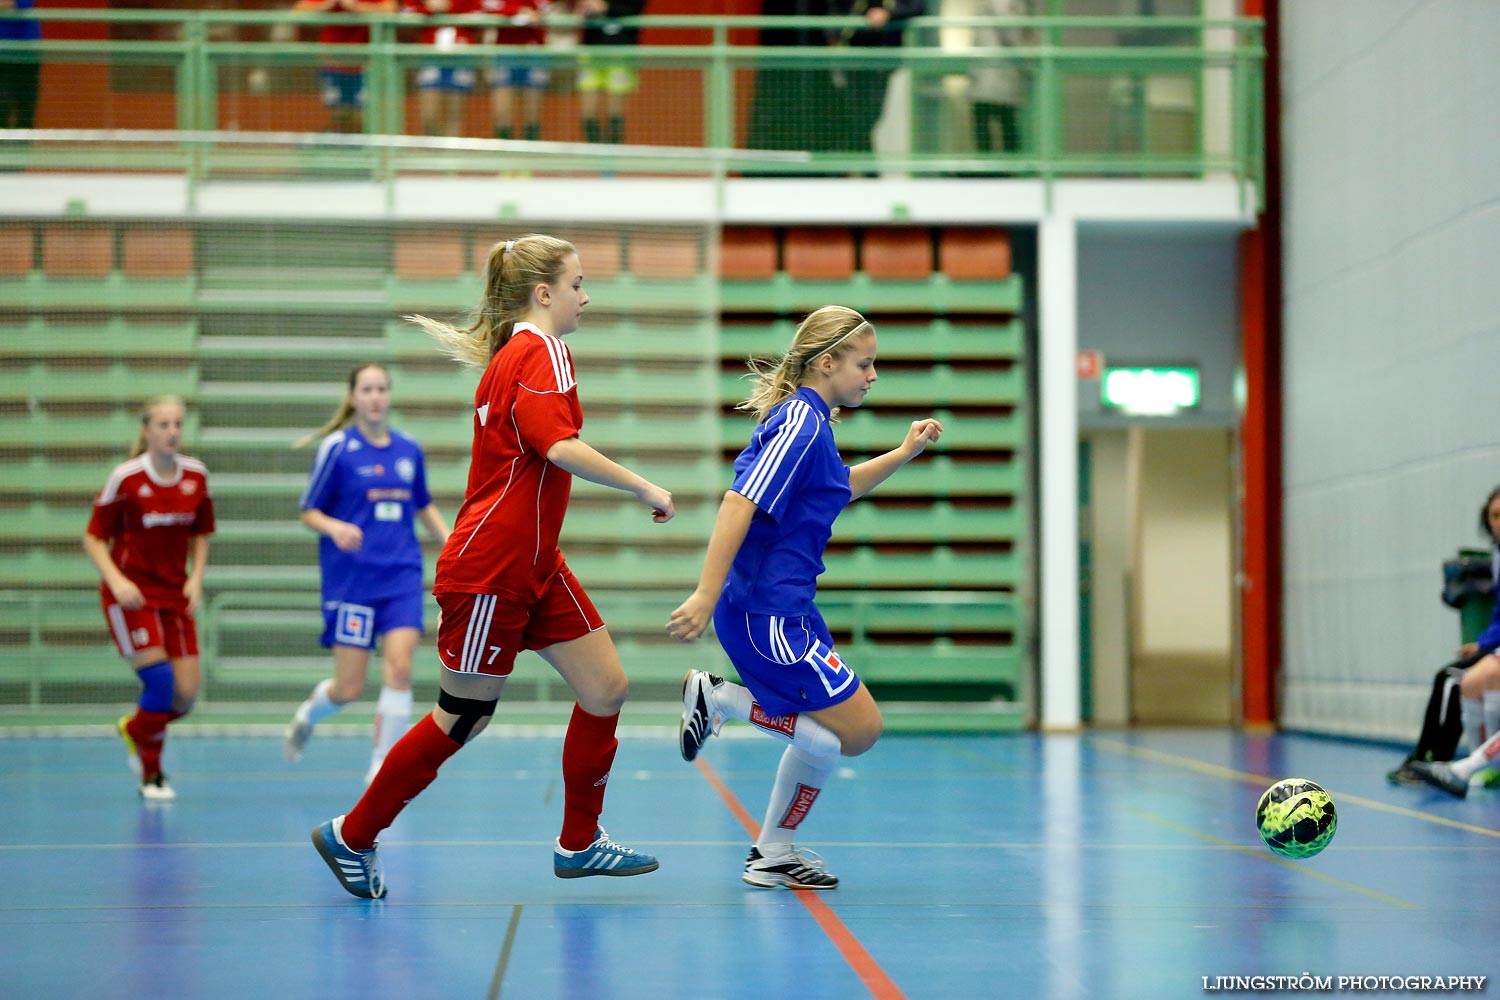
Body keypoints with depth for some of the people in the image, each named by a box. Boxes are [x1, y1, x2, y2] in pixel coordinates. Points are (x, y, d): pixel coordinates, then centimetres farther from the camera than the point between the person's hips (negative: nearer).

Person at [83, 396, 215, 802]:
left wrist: (196, 578, -1)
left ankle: (134, 729, 30)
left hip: (175, 594, 5)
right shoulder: (125, 478, -11)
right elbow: (94, 538, -6)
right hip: (132, 594, -5)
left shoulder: (196, 475, 1)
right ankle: (151, 775, 4)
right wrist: (117, 580, -20)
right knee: (161, 680, -16)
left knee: (186, 693, -2)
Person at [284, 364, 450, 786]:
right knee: (349, 688, -1)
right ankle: (308, 713, 34)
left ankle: (382, 765, -2)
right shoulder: (337, 448, -5)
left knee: (399, 667, -15)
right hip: (350, 577, -3)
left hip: (402, 576, 3)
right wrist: (335, 528, -21)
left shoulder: (409, 449, 7)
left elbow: (424, 506, 23)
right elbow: (309, 512, -1)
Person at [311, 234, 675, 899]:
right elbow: (558, 446, -28)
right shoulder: (543, 350, -14)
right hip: (489, 568, -10)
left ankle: (578, 844, 16)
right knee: (462, 719, 0)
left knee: (605, 690, 6)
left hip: (534, 568, 10)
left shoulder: (508, 355, 16)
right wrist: (643, 488, -20)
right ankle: (351, 836, 13)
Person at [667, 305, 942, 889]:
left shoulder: (808, 420, 14)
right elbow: (740, 503, -26)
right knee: (857, 729, -8)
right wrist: (706, 595, -31)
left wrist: (903, 453, 24)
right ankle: (719, 698, -4)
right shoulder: (801, 423, -16)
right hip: (765, 614, -10)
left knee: (825, 734, 16)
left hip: (784, 610, 10)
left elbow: (837, 490, 35)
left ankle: (772, 855, 23)